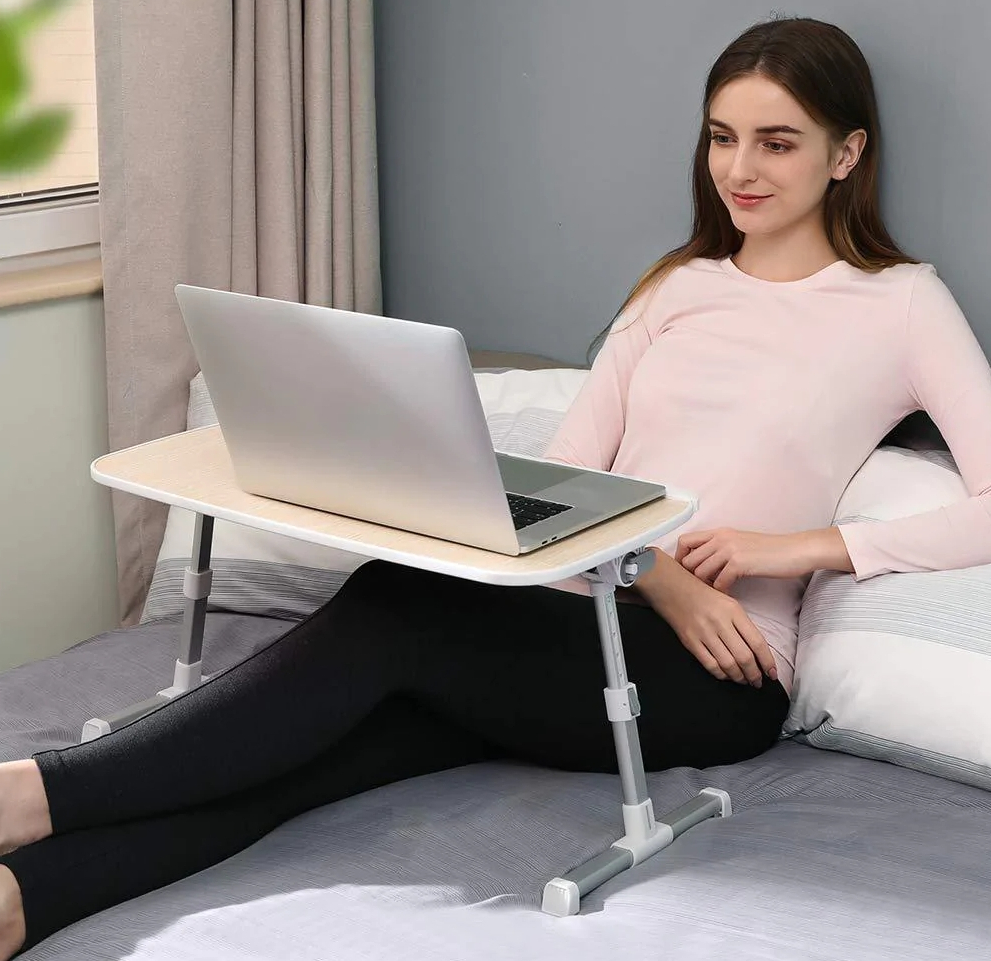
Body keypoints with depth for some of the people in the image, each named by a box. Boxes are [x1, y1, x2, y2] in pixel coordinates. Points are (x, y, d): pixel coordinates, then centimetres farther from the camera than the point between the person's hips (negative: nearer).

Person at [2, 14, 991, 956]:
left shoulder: (900, 304, 5)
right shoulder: (679, 284, 20)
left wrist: (800, 543, -13)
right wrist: (663, 577, -11)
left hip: (717, 677, -5)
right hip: (580, 616, 5)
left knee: (391, 608, -28)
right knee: (341, 735, -25)